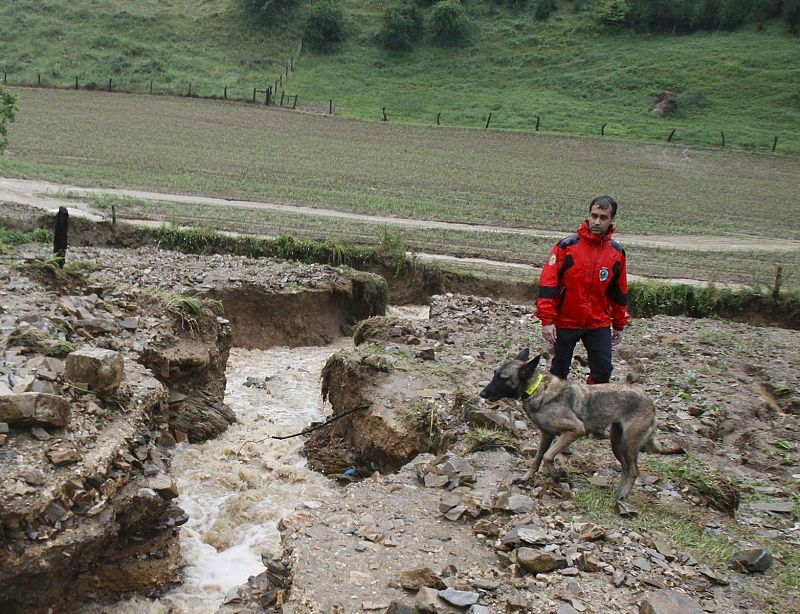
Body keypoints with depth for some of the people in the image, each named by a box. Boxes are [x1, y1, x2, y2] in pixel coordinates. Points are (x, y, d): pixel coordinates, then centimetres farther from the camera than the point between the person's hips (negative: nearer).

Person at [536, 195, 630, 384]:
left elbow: (619, 291, 12)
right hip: (565, 322, -2)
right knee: (559, 370, 10)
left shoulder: (617, 252, 2)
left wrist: (619, 325, 15)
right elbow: (548, 284, -11)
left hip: (599, 324, 3)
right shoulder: (566, 246, -10)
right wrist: (547, 320, -15)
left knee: (603, 371, -1)